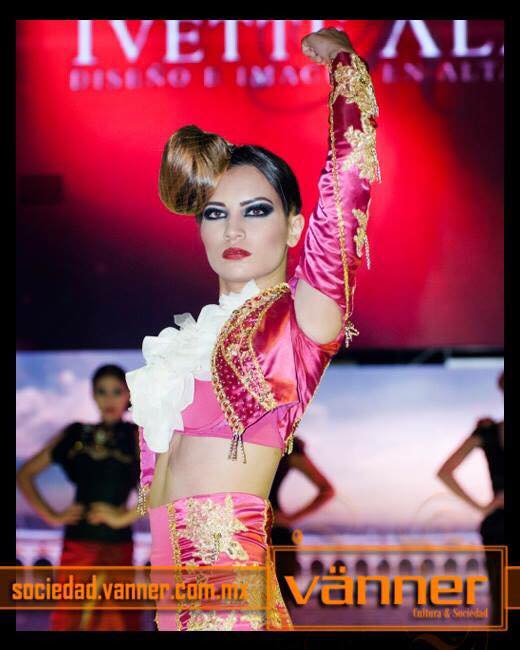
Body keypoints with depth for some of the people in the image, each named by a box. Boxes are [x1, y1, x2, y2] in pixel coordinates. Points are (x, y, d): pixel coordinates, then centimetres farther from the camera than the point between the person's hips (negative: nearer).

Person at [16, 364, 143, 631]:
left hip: (116, 548, -3)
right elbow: (25, 473, 13)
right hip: (76, 545, 3)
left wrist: (125, 516, -15)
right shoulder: (75, 434, 10)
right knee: (69, 620, 3)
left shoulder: (136, 435, 1)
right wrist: (51, 516, 4)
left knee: (115, 621, 1)